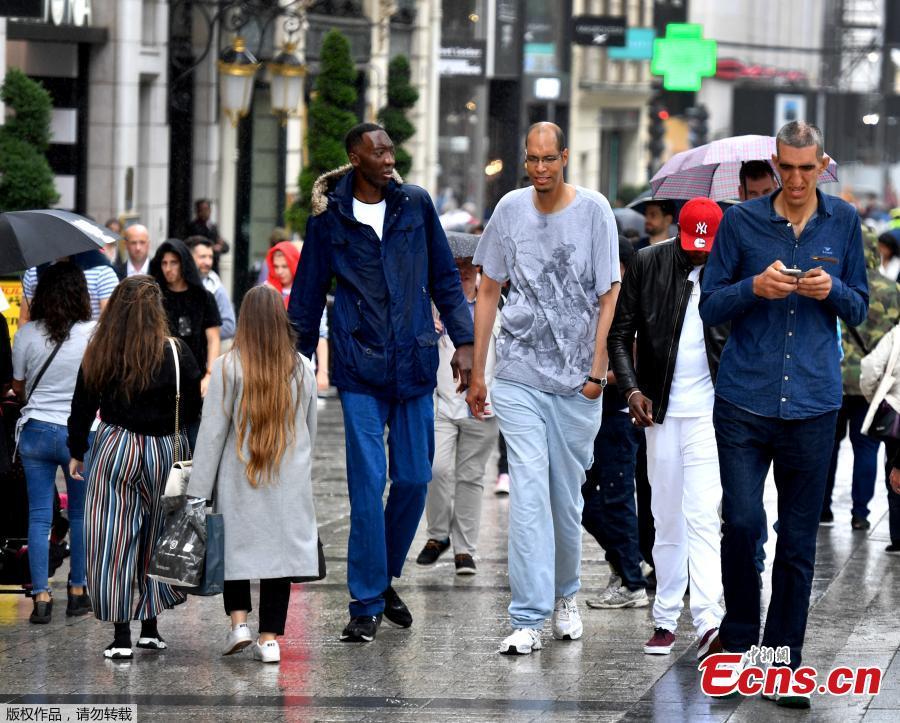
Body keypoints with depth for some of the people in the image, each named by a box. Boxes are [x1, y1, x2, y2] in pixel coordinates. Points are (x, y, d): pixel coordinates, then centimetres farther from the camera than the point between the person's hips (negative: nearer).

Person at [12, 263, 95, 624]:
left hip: (36, 431, 1)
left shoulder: (27, 334, -5)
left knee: (39, 516, 4)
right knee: (80, 515, 14)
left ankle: (41, 596, -1)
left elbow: (18, 387, 6)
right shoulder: (93, 334, -10)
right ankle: (77, 591, 18)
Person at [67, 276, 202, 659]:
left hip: (116, 450, -1)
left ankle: (121, 637, 0)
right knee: (155, 540, 15)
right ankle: (150, 628, 20)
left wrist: (77, 452, 15)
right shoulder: (176, 353, -8)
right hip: (165, 451, 1)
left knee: (114, 542, 4)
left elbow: (82, 408, 3)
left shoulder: (98, 354, -5)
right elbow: (193, 410, -2)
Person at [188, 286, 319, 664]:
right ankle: (270, 638, 5)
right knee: (281, 548, 5)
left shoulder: (228, 367, -10)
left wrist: (198, 491, -4)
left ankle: (238, 620, 3)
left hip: (239, 481, -2)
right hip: (289, 481, 2)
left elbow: (212, 433, -8)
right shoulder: (302, 368, 0)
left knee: (235, 546, 14)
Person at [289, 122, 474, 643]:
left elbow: (445, 278, 12)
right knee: (367, 483, -7)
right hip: (360, 367, -2)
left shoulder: (416, 204, 7)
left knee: (415, 479, 4)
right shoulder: (329, 218, 2)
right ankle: (366, 605, 0)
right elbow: (308, 296, 9)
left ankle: (385, 579, 26)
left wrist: (463, 341, 4)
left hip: (415, 364, 2)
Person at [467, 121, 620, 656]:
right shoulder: (511, 209, 4)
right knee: (528, 491, -11)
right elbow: (489, 291, 11)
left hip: (577, 380, 0)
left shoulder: (593, 210, -2)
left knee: (568, 496, 8)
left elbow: (608, 295, 0)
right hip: (519, 376, 0)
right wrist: (477, 372, 10)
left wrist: (596, 370, -6)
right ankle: (529, 619, -13)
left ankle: (565, 595, 32)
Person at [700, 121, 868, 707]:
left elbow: (860, 309, 12)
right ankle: (740, 640, 10)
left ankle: (784, 659, 12)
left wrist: (832, 290, -10)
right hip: (745, 397, -1)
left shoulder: (843, 222, 7)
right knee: (742, 522, -10)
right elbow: (710, 307, 3)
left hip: (813, 401, 1)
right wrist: (755, 288, -16)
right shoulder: (741, 222, 2)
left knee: (799, 538, 4)